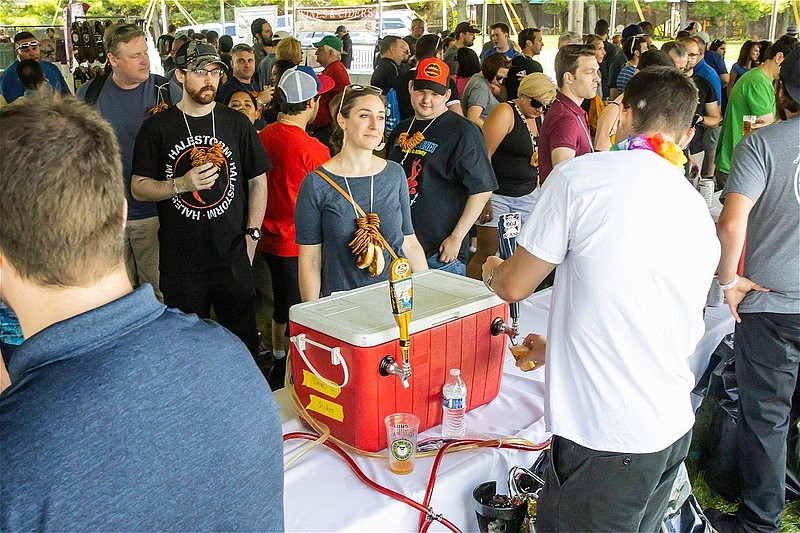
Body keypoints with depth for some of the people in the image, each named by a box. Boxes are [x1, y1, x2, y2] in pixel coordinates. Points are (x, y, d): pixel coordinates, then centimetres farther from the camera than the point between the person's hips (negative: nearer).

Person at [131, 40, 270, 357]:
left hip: (233, 258, 1)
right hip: (180, 260, -1)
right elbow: (138, 188, 0)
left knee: (244, 341, 8)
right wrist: (182, 184, -18)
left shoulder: (236, 123, 5)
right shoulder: (157, 128, 0)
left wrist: (252, 234, 2)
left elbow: (258, 180, 10)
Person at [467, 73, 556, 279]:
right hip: (497, 194, -7)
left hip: (527, 195, 7)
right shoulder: (505, 113, -10)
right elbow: (484, 155, -15)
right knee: (487, 252, -4)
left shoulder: (539, 119, 14)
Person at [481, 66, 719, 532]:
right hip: (675, 429, 7)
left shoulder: (580, 175, -11)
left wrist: (491, 270, 20)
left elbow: (515, 286, -5)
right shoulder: (703, 216, 10)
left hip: (605, 437, -7)